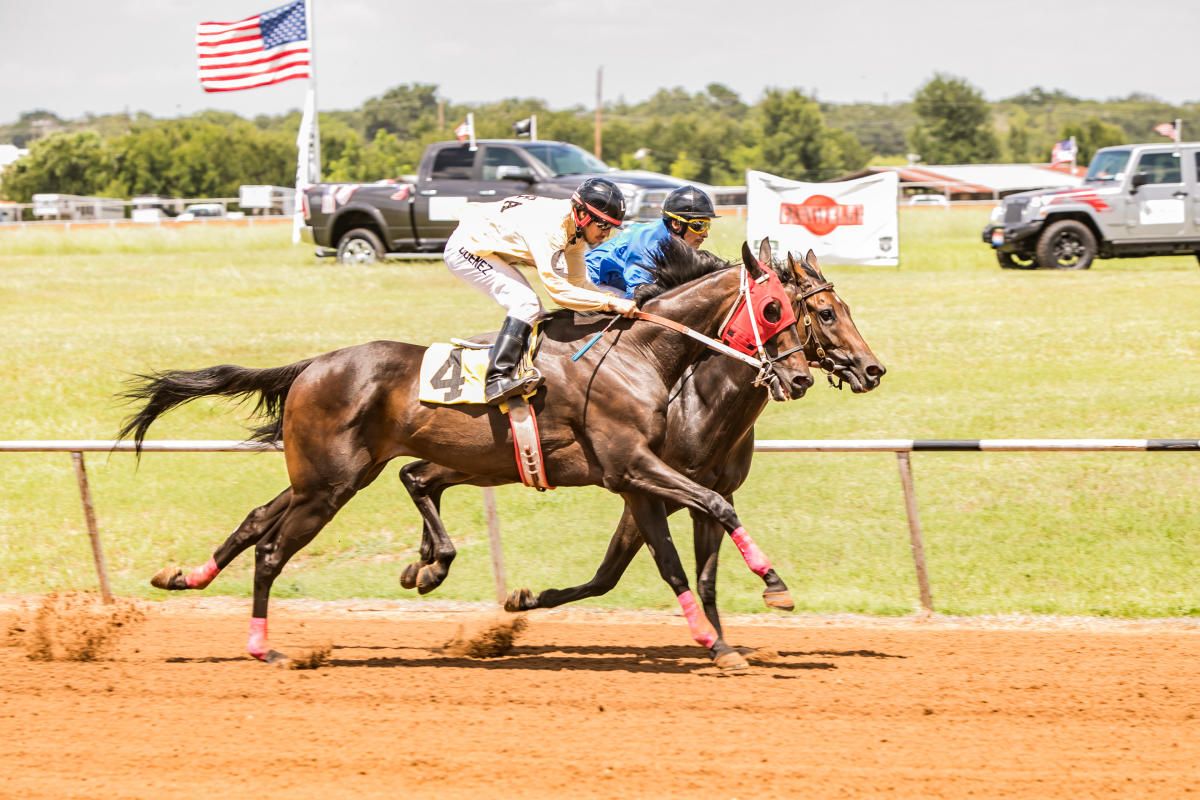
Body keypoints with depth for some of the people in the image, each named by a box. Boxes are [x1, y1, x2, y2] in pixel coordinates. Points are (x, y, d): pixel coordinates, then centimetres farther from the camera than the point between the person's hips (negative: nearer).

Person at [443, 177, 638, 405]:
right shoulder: (550, 226, -32)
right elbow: (557, 289, -35)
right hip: (468, 248, -10)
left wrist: (620, 302, -10)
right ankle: (497, 381, -29)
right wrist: (610, 303, -36)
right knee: (525, 303, -23)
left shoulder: (576, 228, -2)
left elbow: (577, 282, 3)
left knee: (532, 311, 13)